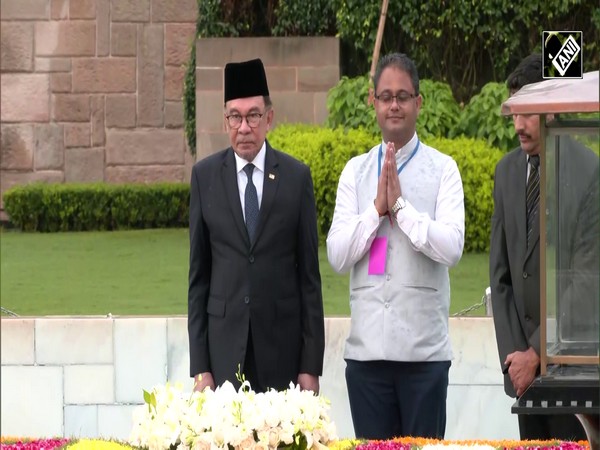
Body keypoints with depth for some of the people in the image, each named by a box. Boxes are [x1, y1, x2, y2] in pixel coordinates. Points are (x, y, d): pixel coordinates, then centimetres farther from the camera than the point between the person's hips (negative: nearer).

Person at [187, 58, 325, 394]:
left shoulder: (296, 177, 3)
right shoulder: (205, 176, 4)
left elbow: (309, 274, 4)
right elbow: (198, 275, 6)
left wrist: (312, 365, 0)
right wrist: (199, 366, 1)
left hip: (282, 345, 0)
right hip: (225, 341, 0)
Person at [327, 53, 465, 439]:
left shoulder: (442, 170, 1)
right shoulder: (355, 171, 10)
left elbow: (452, 248, -10)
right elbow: (337, 255, 3)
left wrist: (400, 205, -11)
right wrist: (377, 207, -7)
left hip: (424, 349, -3)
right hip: (367, 347, 3)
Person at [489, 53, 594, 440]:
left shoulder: (587, 172, -11)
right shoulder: (508, 171, 9)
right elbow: (500, 274, 12)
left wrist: (536, 354, -12)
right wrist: (511, 353, 3)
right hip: (525, 363, 6)